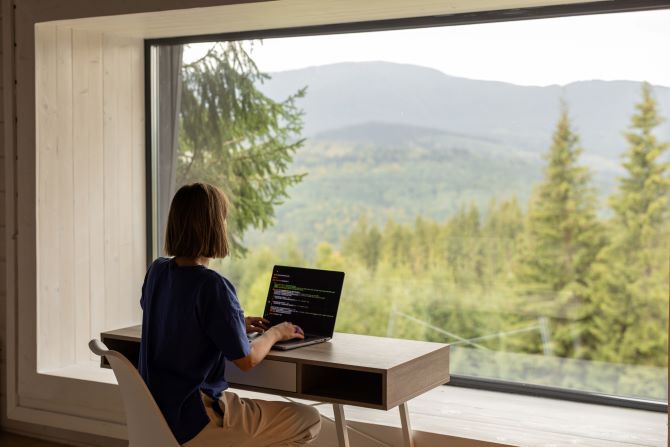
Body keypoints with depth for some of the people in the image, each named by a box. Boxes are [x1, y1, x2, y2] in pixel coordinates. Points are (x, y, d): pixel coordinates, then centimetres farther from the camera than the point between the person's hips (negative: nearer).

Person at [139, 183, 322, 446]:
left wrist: (237, 324, 18)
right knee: (309, 420, 3)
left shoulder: (156, 271, 1)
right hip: (192, 426, -9)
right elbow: (246, 360, -15)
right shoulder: (213, 286, -23)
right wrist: (274, 333, 4)